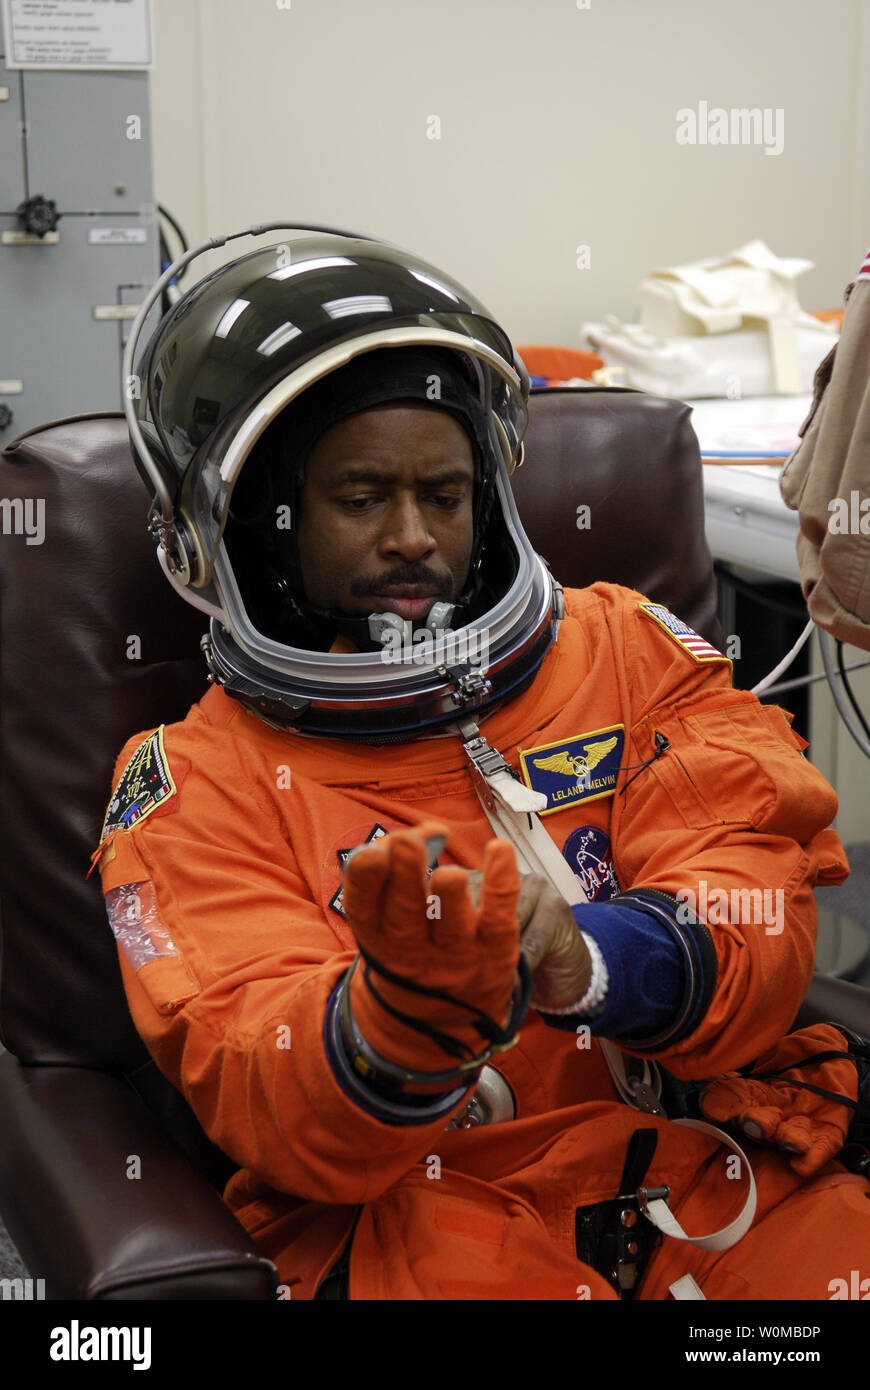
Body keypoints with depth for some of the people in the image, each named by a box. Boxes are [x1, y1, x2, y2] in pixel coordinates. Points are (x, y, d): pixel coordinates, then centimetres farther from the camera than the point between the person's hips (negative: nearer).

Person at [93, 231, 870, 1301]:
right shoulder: (196, 784, 5)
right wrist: (414, 1005, -28)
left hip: (702, 1159, 3)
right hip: (407, 1205, -3)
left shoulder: (626, 650, 11)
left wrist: (587, 960, -23)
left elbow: (756, 931, -1)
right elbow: (277, 1122, -6)